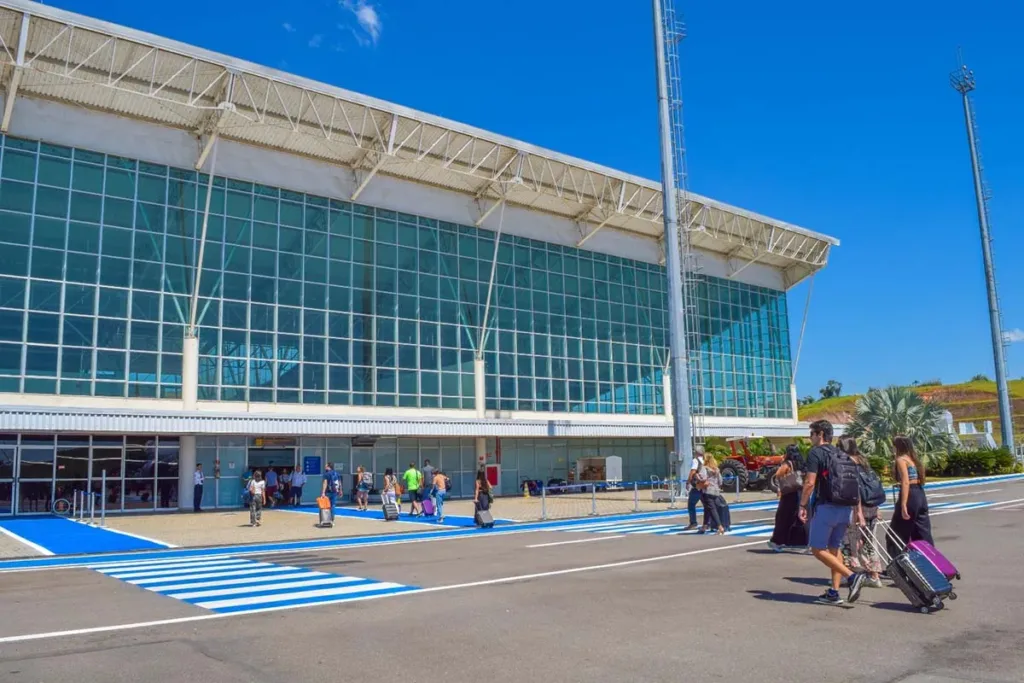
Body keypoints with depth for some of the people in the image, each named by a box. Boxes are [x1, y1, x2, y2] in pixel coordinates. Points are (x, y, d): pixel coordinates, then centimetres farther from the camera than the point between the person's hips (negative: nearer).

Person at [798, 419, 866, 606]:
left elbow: (810, 483, -14)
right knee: (834, 548, 15)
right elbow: (855, 485, 15)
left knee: (818, 549, 0)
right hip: (846, 509, 8)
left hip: (827, 507, -8)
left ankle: (852, 576, -14)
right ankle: (834, 592, 14)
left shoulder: (816, 453, -6)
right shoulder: (843, 455, 16)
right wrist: (859, 511, 17)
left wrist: (802, 505, -7)